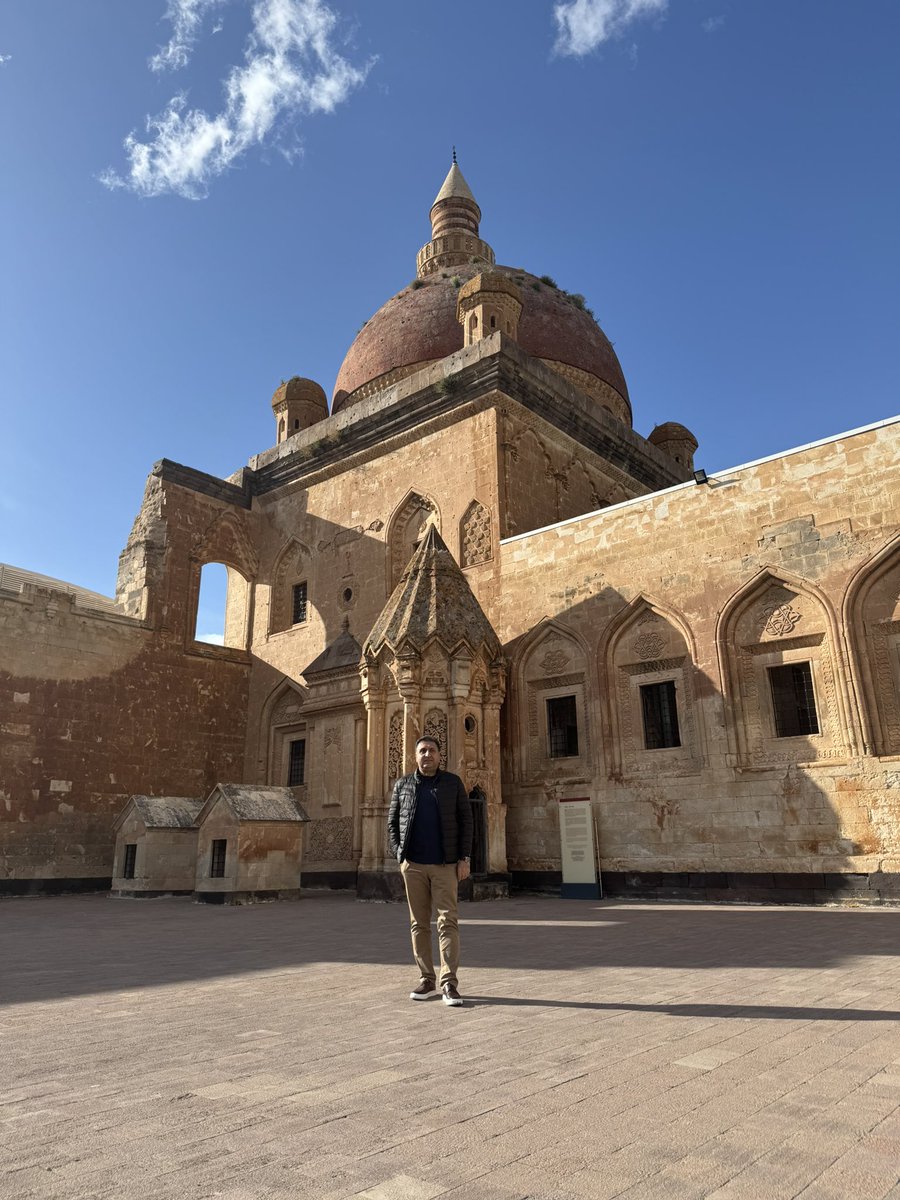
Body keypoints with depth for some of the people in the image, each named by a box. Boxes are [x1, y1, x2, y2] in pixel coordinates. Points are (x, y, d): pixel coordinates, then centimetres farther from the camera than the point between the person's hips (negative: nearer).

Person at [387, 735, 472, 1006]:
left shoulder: (453, 782, 3)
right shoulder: (402, 785, 7)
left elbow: (466, 820, 2)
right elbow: (392, 823, 11)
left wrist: (464, 858, -5)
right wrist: (399, 855, 0)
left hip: (445, 864, -2)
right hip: (413, 864, 2)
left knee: (448, 922, -6)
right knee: (419, 923, 6)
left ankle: (449, 984, -3)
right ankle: (427, 981, 15)